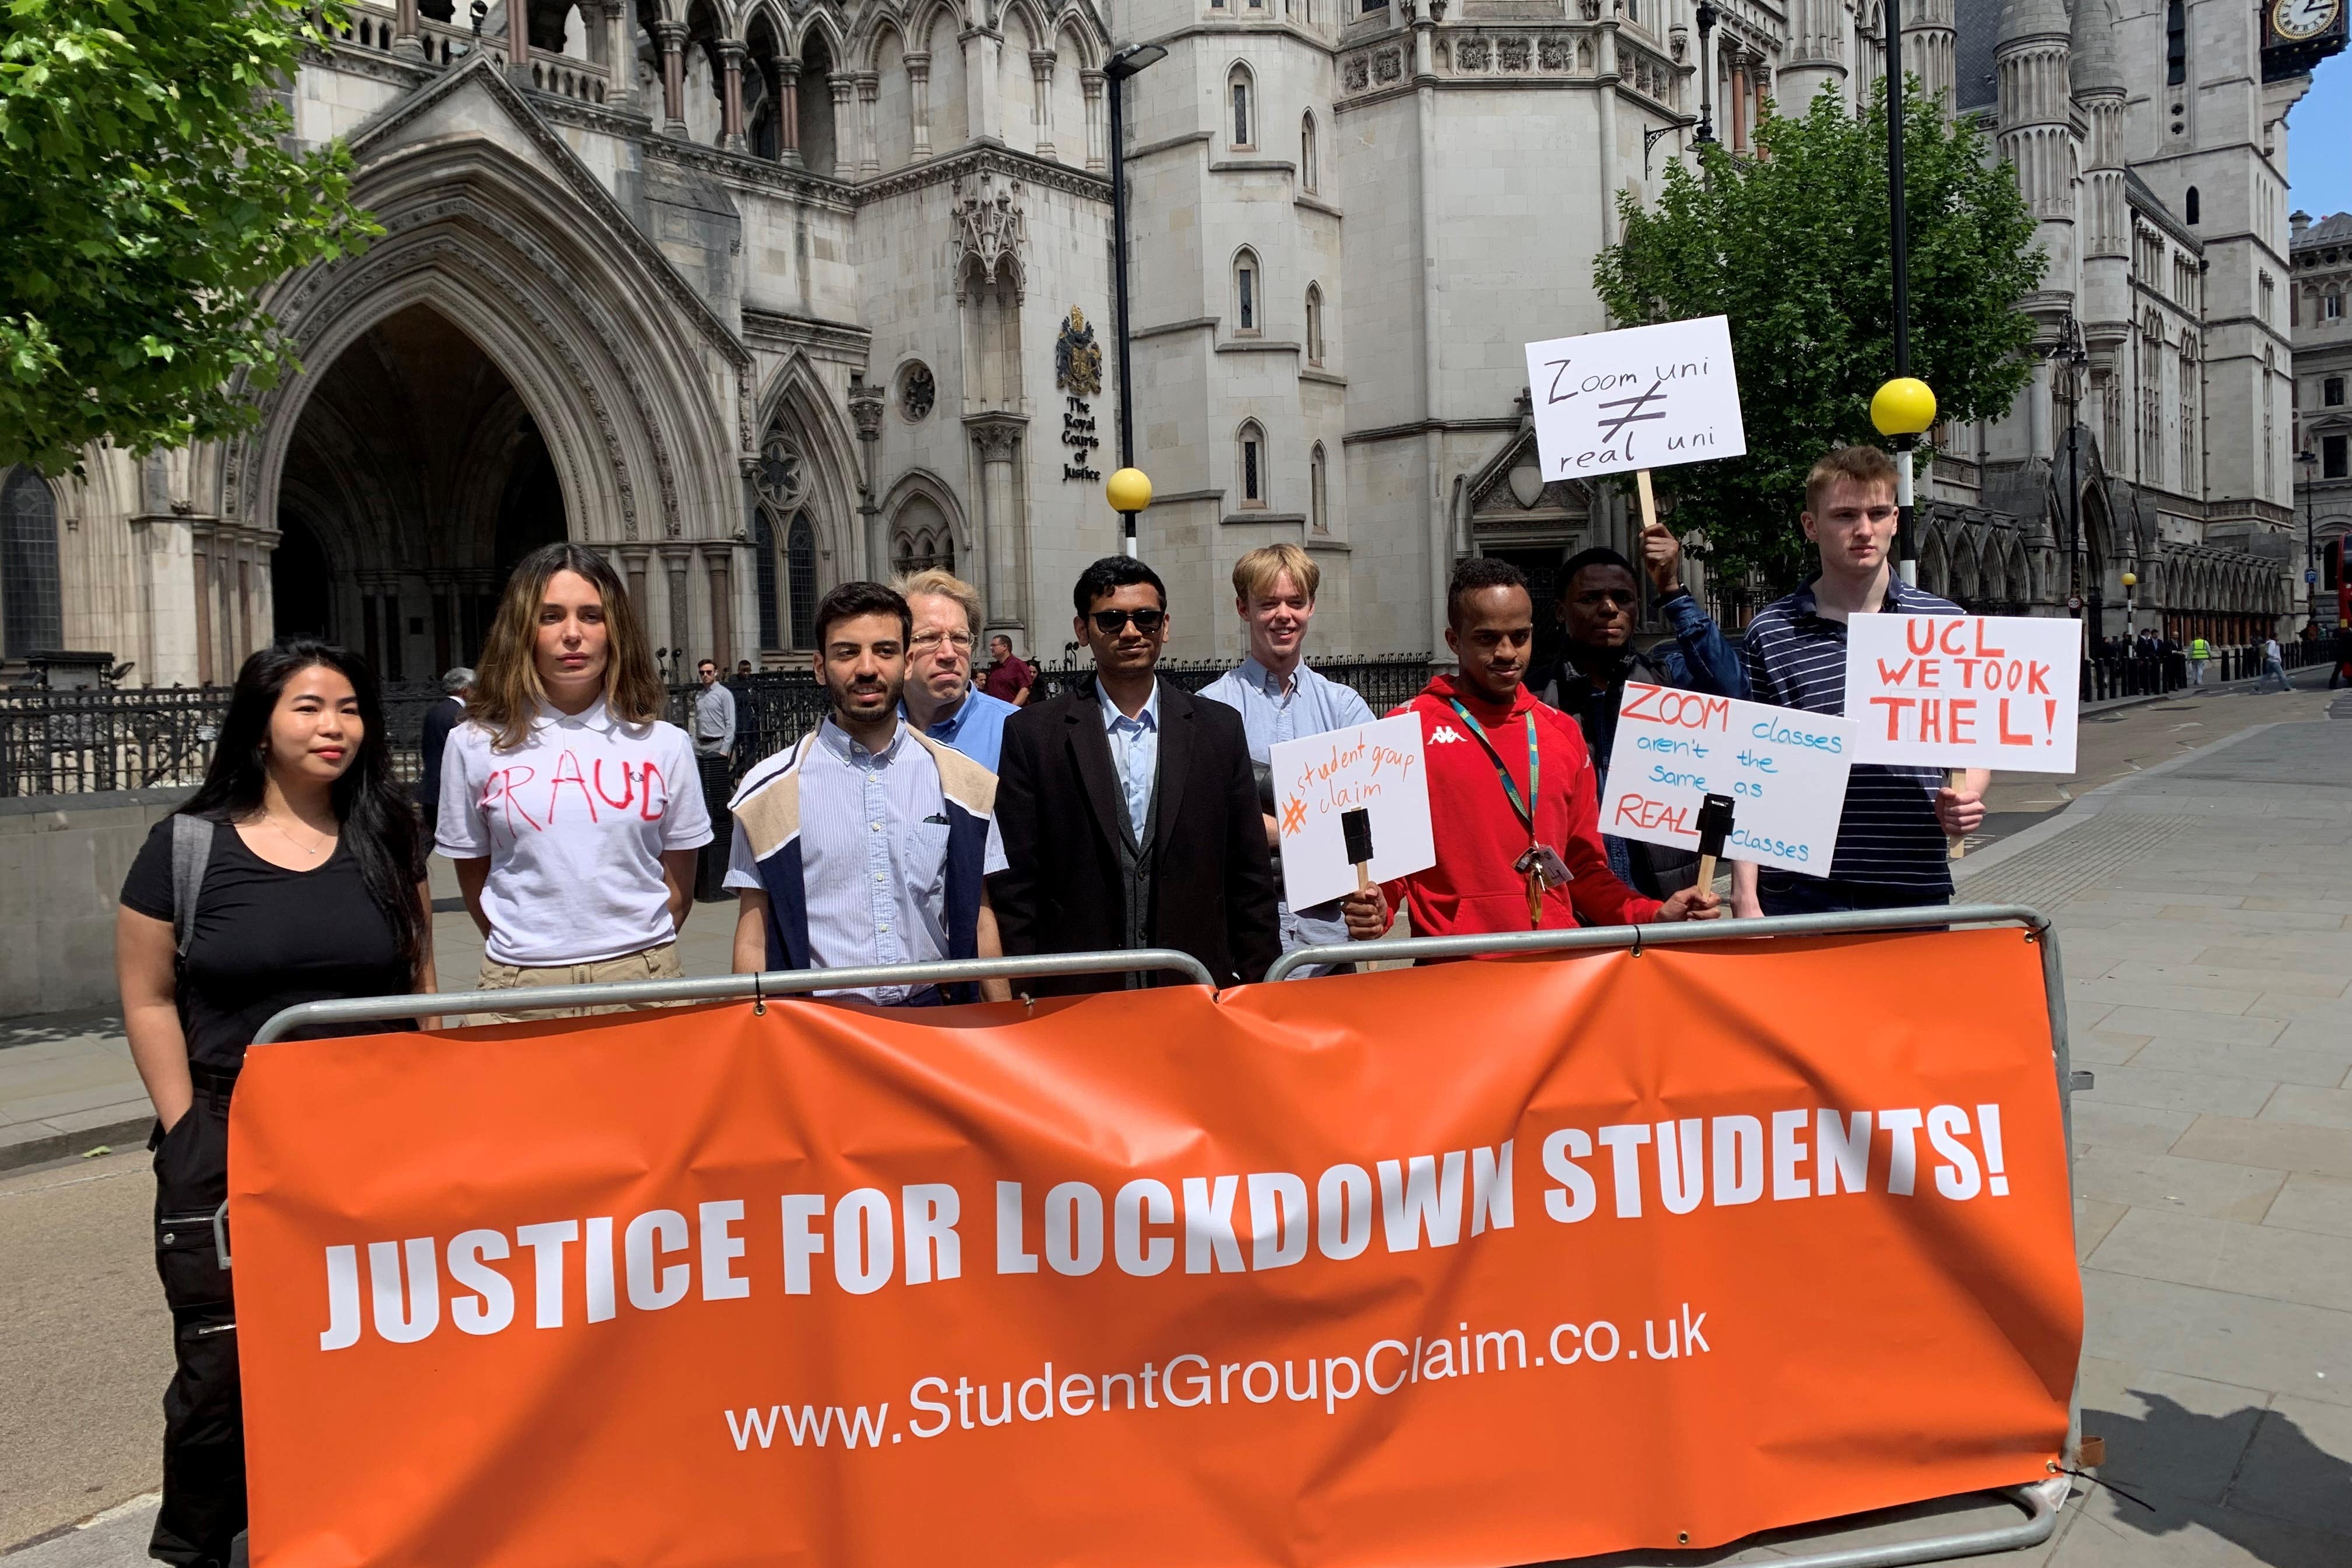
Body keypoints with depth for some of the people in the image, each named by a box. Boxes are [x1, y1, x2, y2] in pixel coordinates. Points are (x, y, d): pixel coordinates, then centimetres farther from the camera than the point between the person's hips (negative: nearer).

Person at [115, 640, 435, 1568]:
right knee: (224, 1364, 1)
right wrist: (188, 1132, -4)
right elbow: (148, 999, 1)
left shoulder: (386, 838, 7)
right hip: (230, 1144, -2)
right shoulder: (189, 845, -1)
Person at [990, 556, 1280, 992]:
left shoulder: (1221, 728, 6)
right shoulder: (1033, 734, 0)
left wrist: (1258, 989, 4)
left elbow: (1250, 876, 7)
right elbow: (1014, 886, -1)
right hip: (1075, 993, -2)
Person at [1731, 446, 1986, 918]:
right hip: (1800, 892, -2)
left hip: (1918, 886, 2)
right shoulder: (1770, 633, 1)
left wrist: (1964, 801, -8)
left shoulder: (1947, 623, 6)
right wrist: (1745, 896, -5)